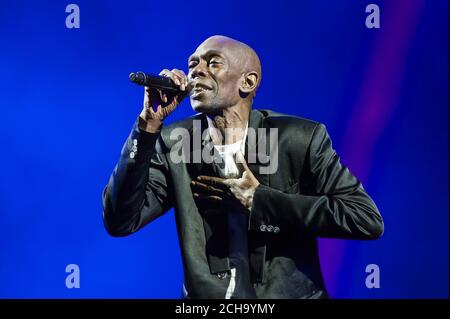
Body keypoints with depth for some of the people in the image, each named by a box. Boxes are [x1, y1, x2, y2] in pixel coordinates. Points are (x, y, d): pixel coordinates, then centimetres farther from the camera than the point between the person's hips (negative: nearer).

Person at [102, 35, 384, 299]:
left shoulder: (299, 138, -6)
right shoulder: (175, 142, 1)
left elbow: (368, 219, -11)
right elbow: (120, 221, -8)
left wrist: (258, 201, -14)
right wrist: (149, 123, -14)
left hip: (290, 293, -1)